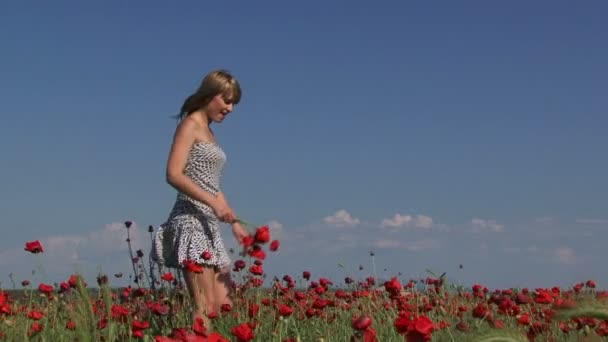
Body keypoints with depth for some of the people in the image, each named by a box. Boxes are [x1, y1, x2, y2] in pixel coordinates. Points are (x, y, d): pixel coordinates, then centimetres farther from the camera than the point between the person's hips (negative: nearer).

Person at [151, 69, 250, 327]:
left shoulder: (208, 132, 21)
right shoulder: (190, 124, -3)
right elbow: (174, 175, -16)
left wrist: (235, 224, 20)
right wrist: (213, 203, -23)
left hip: (210, 226, 9)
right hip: (191, 220, -9)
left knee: (223, 306, 3)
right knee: (205, 307, -16)